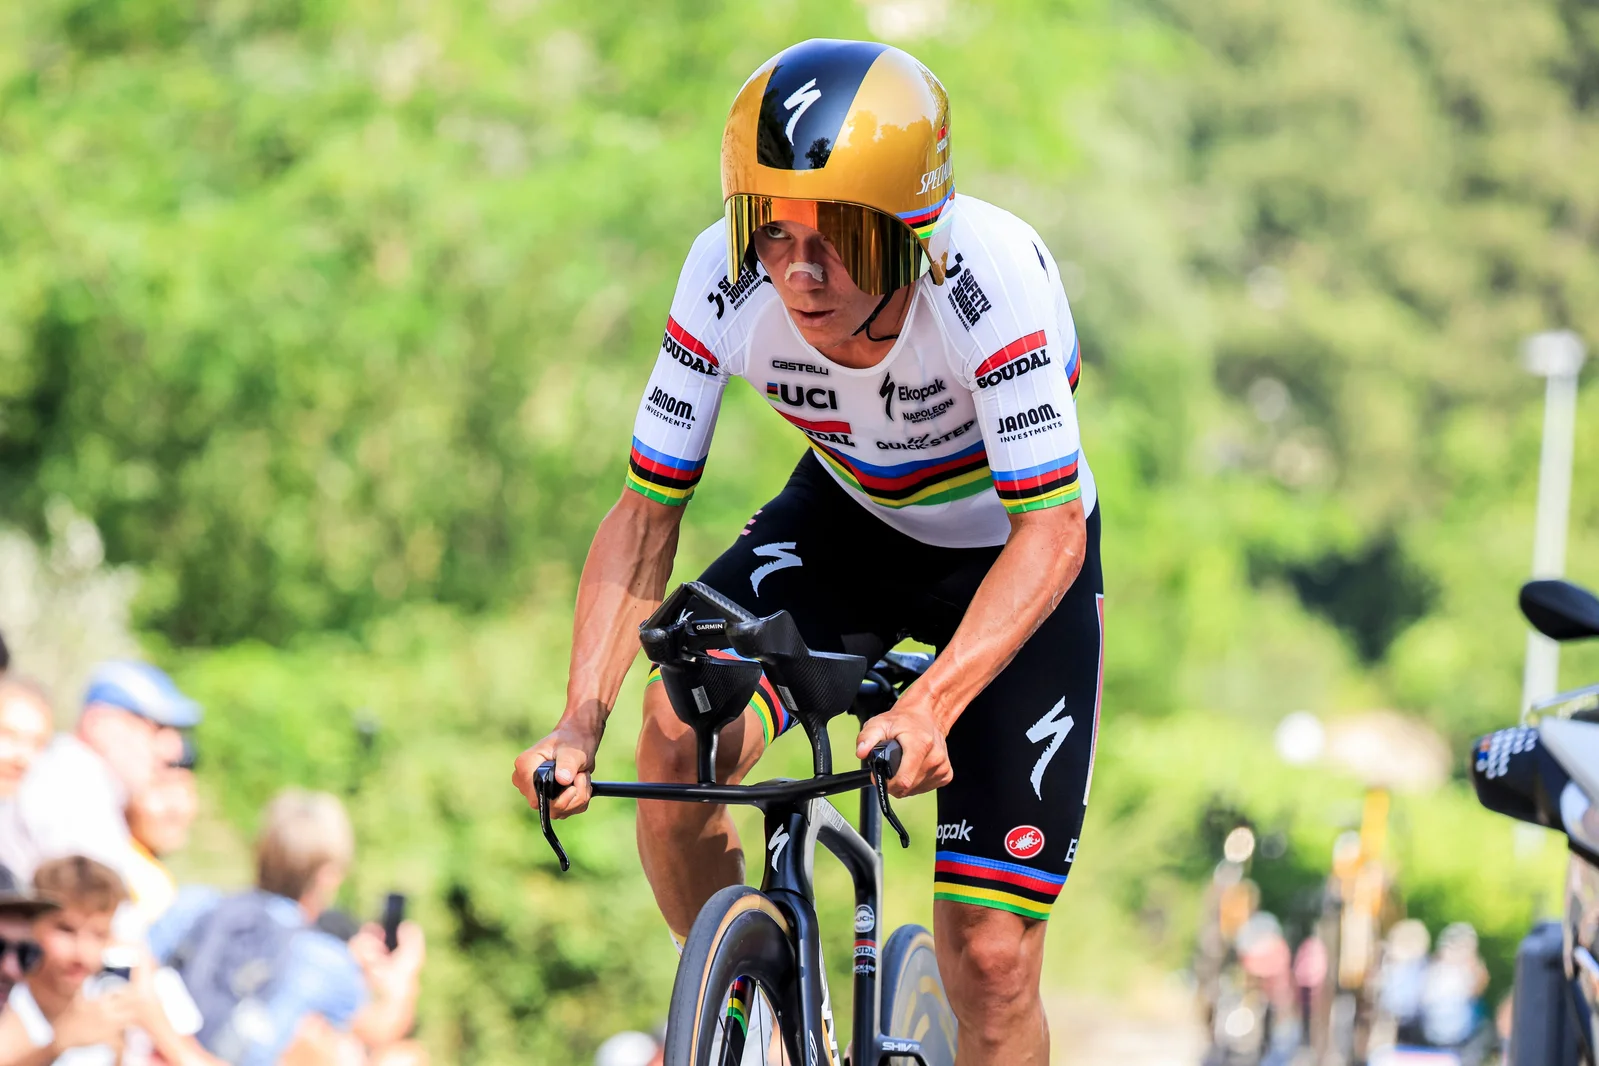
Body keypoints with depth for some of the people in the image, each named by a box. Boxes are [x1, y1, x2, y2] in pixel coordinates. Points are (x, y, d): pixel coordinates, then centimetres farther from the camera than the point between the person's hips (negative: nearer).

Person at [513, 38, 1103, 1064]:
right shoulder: (727, 282, -26)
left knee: (990, 962, -9)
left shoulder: (990, 273, -35)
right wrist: (580, 721, -34)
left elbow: (1052, 530, -38)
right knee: (680, 737, -26)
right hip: (851, 519, 3)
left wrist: (929, 707, -52)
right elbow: (646, 514, -20)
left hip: (1010, 558, -3)